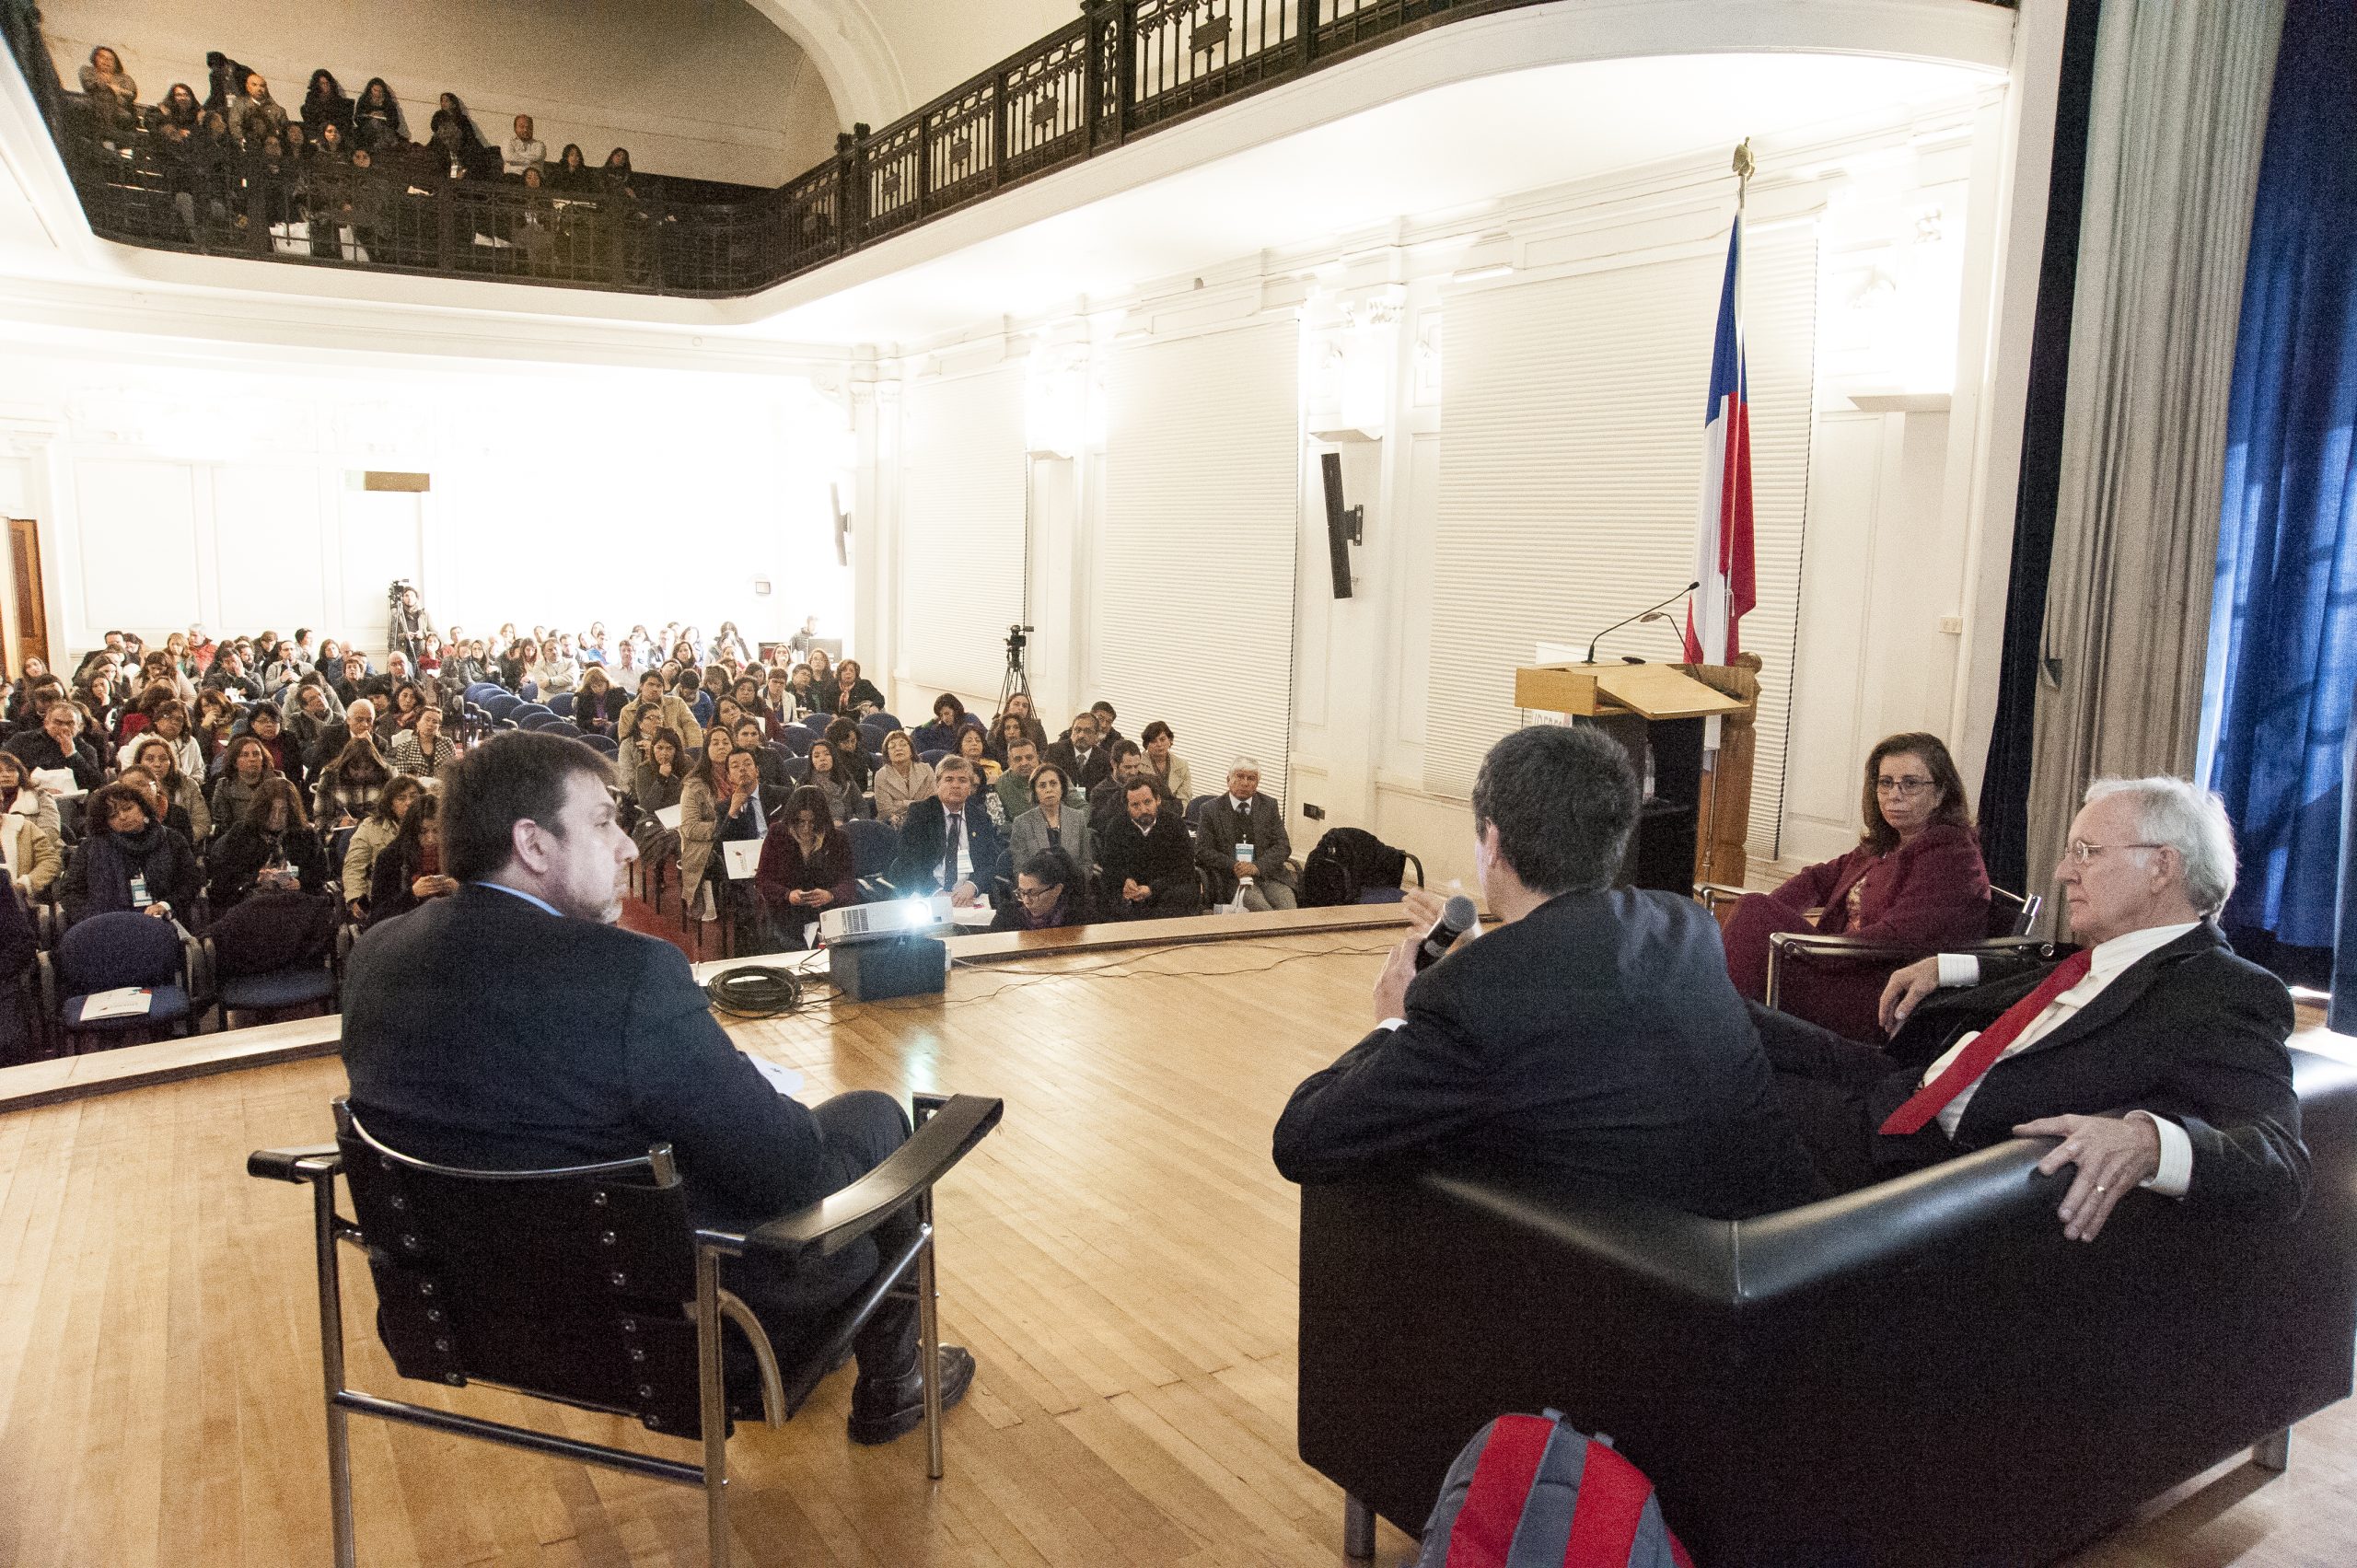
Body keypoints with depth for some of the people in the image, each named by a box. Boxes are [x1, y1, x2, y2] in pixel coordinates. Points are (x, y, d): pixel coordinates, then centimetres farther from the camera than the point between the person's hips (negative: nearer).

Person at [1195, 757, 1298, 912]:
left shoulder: (1269, 806, 13)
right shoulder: (1212, 810, 6)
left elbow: (1283, 846, 6)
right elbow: (1202, 851, 1)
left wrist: (1257, 866, -12)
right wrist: (1233, 866, -14)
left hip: (1267, 872, 2)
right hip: (1232, 877, -2)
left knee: (1287, 906, -27)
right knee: (1260, 906, -32)